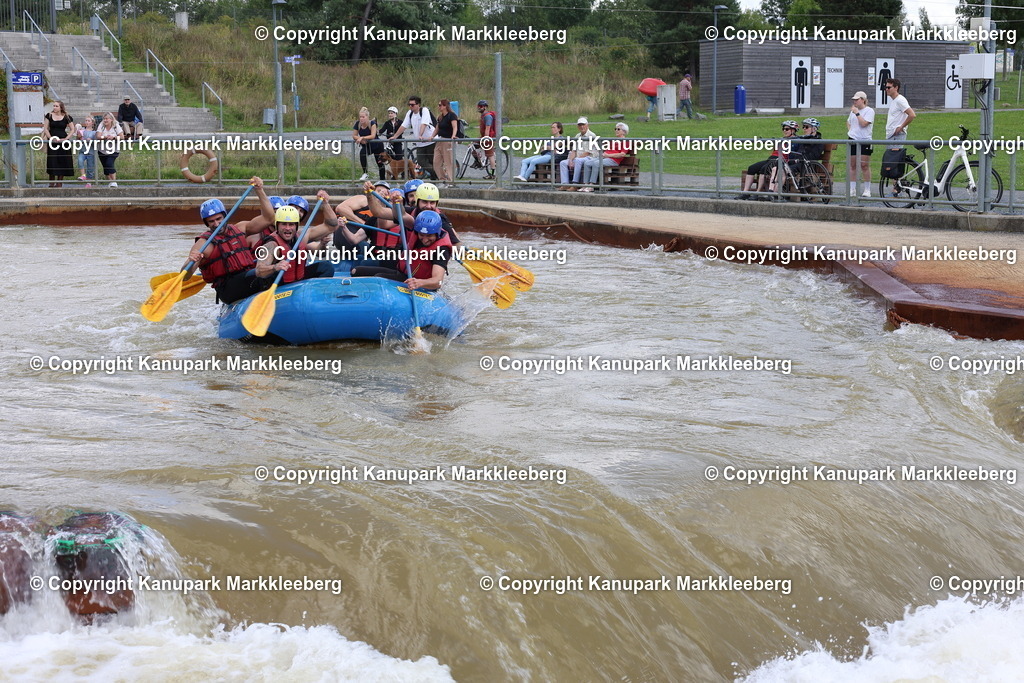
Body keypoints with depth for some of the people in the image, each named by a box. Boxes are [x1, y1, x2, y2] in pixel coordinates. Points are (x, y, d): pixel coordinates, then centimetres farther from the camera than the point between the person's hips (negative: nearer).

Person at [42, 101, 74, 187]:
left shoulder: (67, 117, 2)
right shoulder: (49, 115, 4)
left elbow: (72, 130, 5)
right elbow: (45, 129, 4)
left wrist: (66, 138, -9)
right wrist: (51, 138, -10)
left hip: (63, 141, 0)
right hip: (52, 141, 0)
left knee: (62, 163, 0)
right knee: (52, 162, -3)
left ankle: (59, 183, 9)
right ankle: (52, 183, 3)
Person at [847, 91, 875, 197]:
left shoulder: (869, 111, -5)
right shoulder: (853, 111, 15)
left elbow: (863, 123, -18)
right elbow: (848, 122, 31)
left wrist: (857, 113, -15)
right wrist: (850, 131, 13)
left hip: (864, 141, -6)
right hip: (853, 140, 6)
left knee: (864, 165, -6)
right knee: (852, 165, 5)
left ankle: (867, 189, 0)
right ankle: (852, 189, 9)